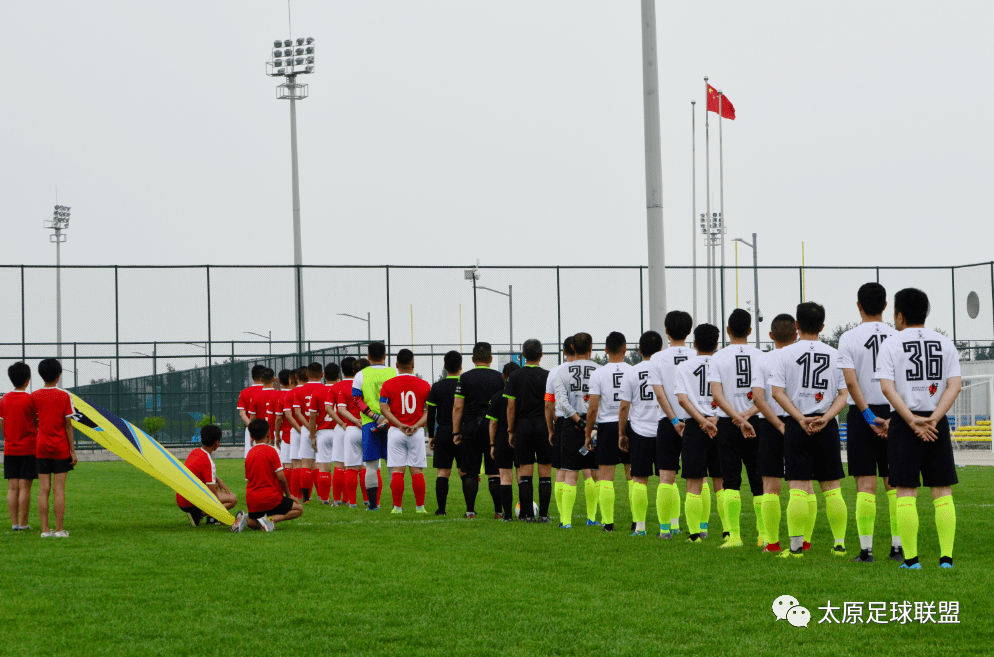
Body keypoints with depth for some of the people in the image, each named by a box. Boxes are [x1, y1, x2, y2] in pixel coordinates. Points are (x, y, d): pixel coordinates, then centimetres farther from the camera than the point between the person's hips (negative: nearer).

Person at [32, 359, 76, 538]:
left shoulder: (34, 396, 2)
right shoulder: (64, 396, -6)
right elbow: (68, 425, -6)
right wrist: (73, 450, -2)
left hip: (41, 448, 3)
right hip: (60, 449, -2)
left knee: (43, 489, 3)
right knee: (59, 489, -2)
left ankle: (45, 529, 1)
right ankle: (59, 529, -2)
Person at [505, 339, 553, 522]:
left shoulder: (515, 377, 1)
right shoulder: (547, 376, -2)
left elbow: (511, 406, 0)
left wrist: (510, 431, 6)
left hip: (523, 426, 1)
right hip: (543, 426, -1)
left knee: (525, 471, 4)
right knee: (545, 471, 2)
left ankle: (528, 514, 2)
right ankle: (543, 514, 0)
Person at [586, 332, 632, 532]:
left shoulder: (598, 374, -5)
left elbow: (592, 408, -6)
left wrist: (588, 434, 3)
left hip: (607, 427, -2)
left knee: (605, 475, 2)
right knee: (633, 474, 9)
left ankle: (608, 522, -2)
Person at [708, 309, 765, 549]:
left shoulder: (718, 358, -2)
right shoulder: (760, 357, 2)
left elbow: (717, 394, -12)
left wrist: (737, 418, -16)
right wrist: (747, 415, -11)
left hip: (727, 424, -1)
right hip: (756, 422, 1)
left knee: (731, 480, 1)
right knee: (758, 479, 7)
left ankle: (734, 535, -6)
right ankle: (763, 534, 6)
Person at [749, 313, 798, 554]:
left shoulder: (762, 361, 0)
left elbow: (758, 398, -10)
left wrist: (779, 425, -12)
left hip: (770, 426, 0)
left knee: (771, 486, 3)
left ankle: (772, 541, 0)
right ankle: (805, 540, 6)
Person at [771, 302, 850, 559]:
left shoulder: (787, 354, 0)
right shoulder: (834, 355, 6)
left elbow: (778, 392, -7)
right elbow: (844, 394, 1)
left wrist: (800, 419, -8)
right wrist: (825, 418, -7)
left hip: (797, 425, -2)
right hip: (827, 426, 2)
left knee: (798, 487, -3)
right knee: (832, 487, 8)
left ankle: (796, 546, -6)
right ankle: (840, 544, 9)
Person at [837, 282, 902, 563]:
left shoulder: (849, 338, -4)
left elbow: (851, 382, -14)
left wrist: (869, 416, -14)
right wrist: (892, 418, -6)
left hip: (862, 414, -2)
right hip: (893, 412, 2)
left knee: (865, 484, -1)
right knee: (894, 483, 8)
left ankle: (866, 548, -4)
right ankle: (898, 546, 7)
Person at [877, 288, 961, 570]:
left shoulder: (891, 344, 0)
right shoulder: (945, 343, 8)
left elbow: (887, 387, -11)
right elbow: (954, 386, -3)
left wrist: (913, 421, -12)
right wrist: (933, 419, -9)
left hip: (903, 422, -2)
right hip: (937, 423, 2)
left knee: (906, 491, 0)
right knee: (942, 491, 6)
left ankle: (911, 558, -3)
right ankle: (946, 557, 0)